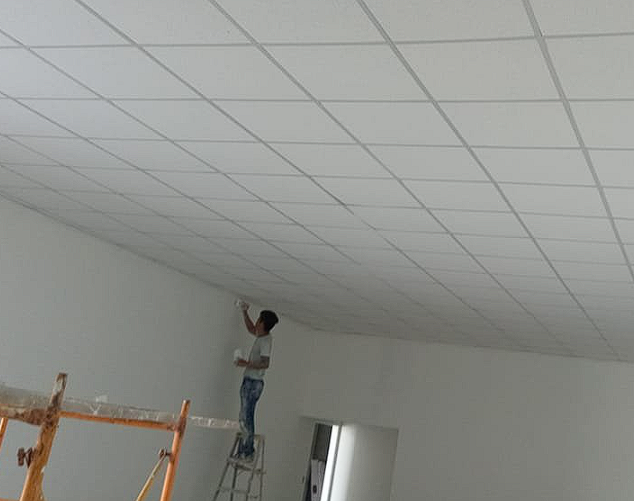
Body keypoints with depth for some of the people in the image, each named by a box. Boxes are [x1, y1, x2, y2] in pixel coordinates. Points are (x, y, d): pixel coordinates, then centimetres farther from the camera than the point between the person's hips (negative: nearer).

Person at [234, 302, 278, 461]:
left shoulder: (266, 340, -15)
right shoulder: (261, 336, 12)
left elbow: (265, 364, -24)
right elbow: (250, 328, 34)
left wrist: (246, 364, -26)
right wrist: (244, 313, 28)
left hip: (254, 383, -10)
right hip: (249, 382, 10)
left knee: (246, 418, -11)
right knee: (245, 418, 9)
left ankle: (247, 452, -10)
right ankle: (243, 451, 11)